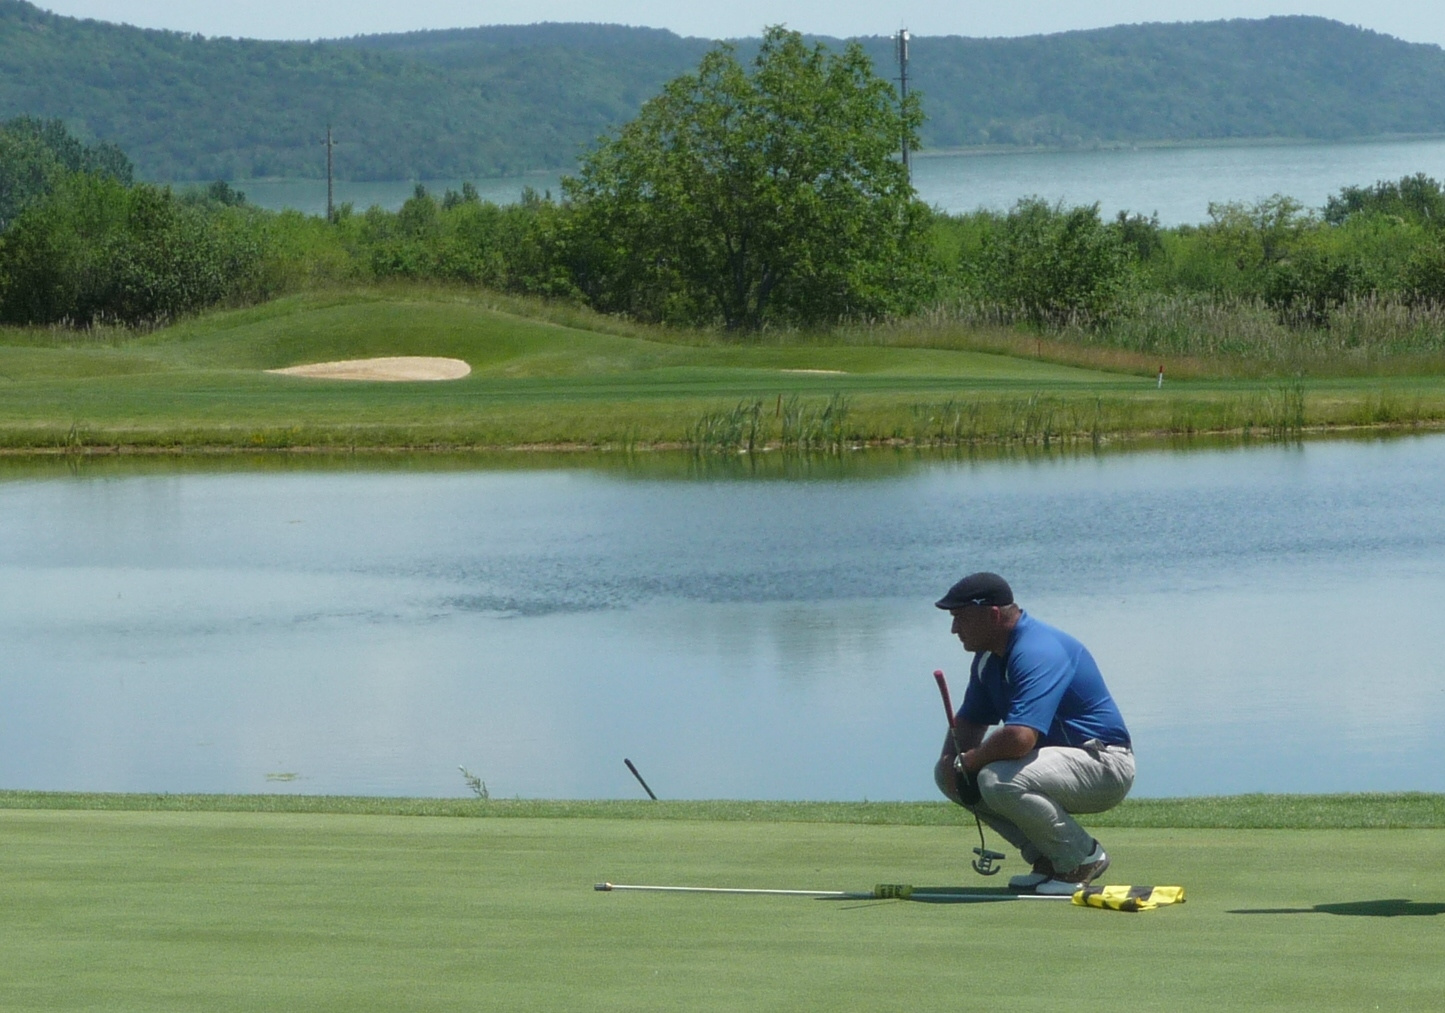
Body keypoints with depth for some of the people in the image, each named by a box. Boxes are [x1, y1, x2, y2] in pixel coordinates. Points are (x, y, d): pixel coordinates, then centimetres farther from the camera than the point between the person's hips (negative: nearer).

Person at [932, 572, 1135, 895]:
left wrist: (968, 760, -19)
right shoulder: (989, 657, 7)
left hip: (1104, 766, -10)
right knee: (950, 774, 2)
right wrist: (952, 758, -6)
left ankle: (1084, 859, -11)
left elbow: (1020, 738, -36)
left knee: (999, 780, -33)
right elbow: (969, 721, 17)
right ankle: (1046, 859, 7)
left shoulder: (1038, 652, -25)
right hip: (1057, 757, 10)